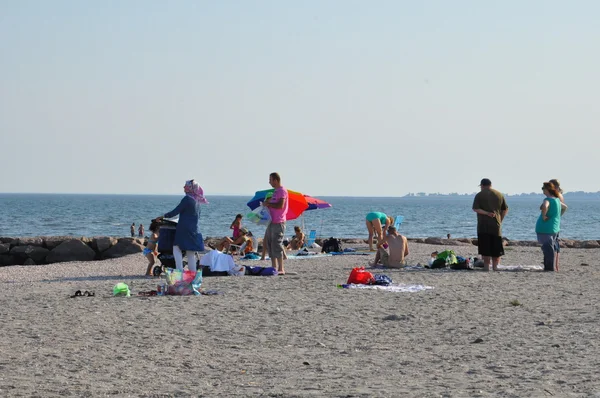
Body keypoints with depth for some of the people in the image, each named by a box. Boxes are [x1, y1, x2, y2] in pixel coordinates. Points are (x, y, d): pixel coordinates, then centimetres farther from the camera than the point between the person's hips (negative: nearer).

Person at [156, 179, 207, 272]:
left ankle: (180, 270, -15)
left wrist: (163, 216, -3)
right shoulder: (197, 200, 13)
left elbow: (176, 211, -14)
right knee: (191, 253, 11)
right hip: (194, 230, 8)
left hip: (184, 229, -8)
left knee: (176, 248, -5)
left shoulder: (187, 198, -13)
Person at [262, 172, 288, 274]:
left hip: (278, 223, -10)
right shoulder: (276, 191, 19)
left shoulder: (282, 191, -12)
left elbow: (280, 205, -21)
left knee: (276, 245, -11)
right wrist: (267, 203, 11)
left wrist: (268, 204, -11)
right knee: (270, 244, 11)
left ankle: (281, 269, -8)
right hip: (272, 222, 10)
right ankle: (274, 267, 17)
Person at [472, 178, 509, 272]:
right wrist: (500, 220, 16)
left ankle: (486, 266, -4)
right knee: (496, 247, 10)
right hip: (496, 225, 3)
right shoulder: (499, 195, 9)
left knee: (485, 247, -2)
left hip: (483, 225, -3)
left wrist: (486, 213, -15)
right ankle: (495, 266, 9)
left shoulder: (479, 195, -1)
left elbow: (475, 209, -13)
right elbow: (505, 210, 11)